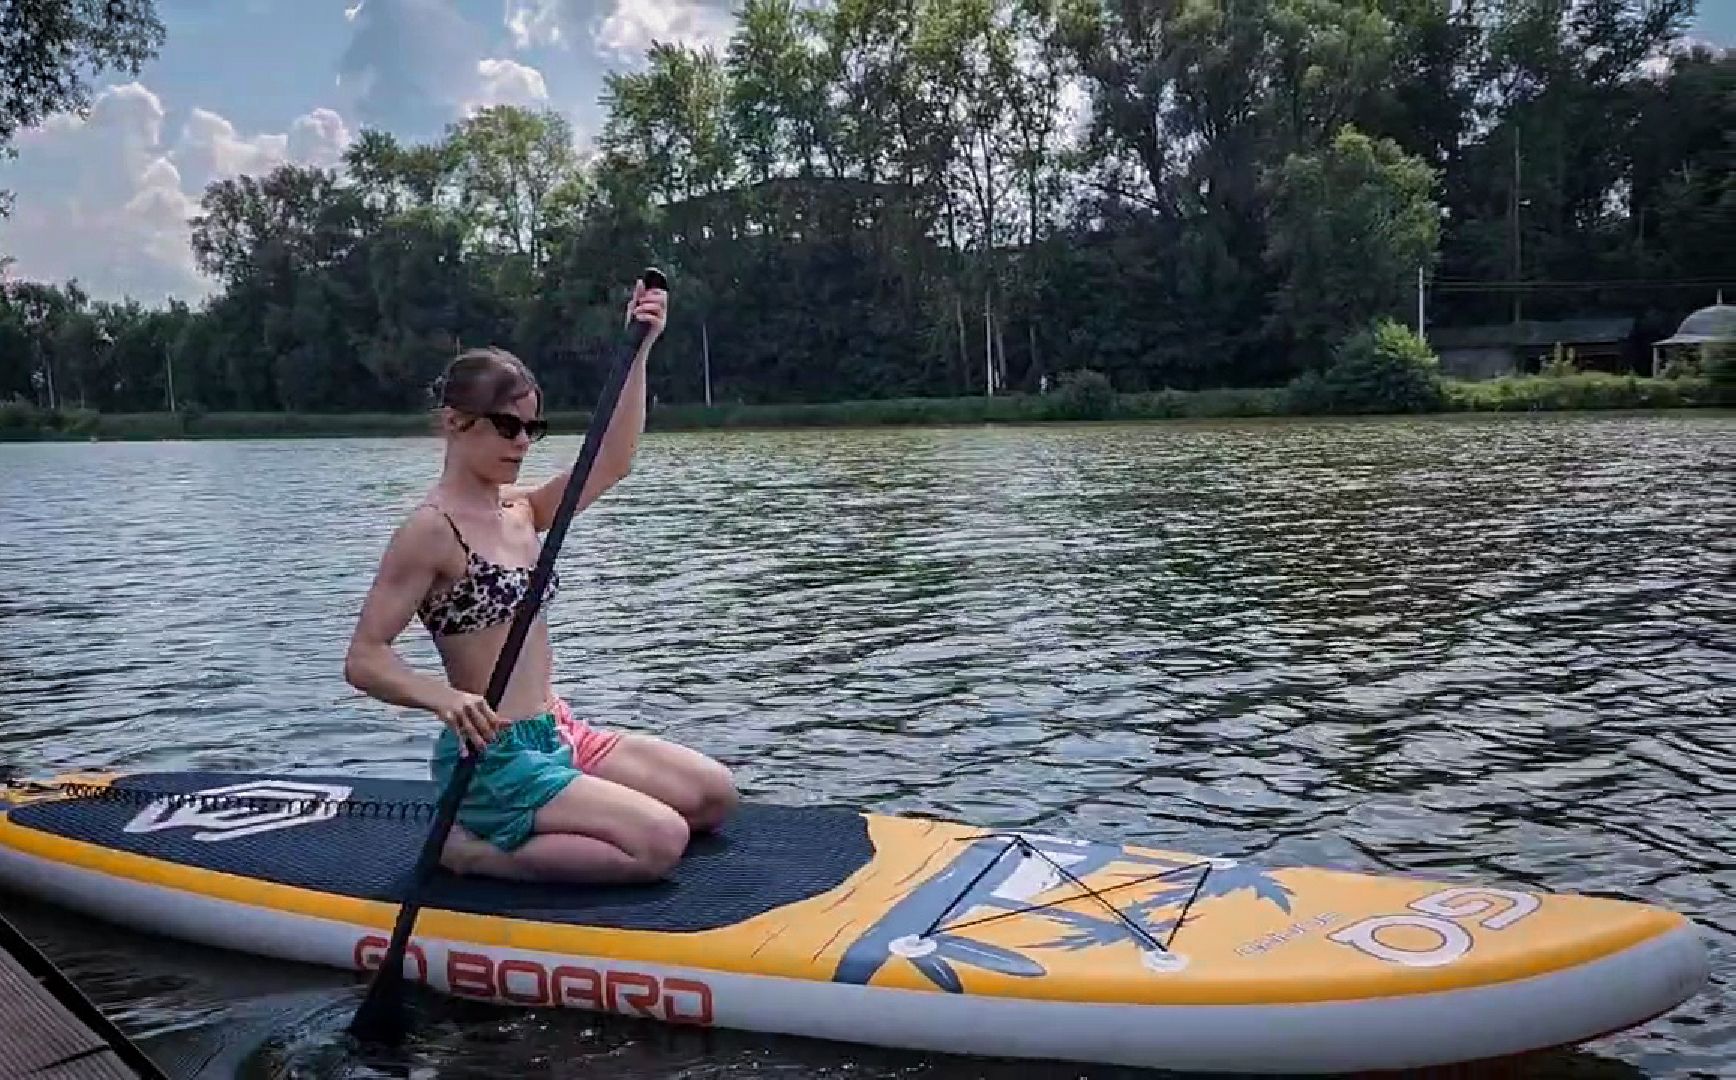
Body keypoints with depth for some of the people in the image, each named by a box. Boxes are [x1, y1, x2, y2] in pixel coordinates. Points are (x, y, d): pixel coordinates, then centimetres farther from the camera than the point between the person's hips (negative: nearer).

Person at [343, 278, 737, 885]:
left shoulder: (519, 510, 9)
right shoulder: (430, 529, -13)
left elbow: (611, 462, -1)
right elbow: (364, 659, -16)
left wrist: (638, 350, -7)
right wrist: (444, 697, -36)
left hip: (556, 735, 9)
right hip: (492, 758, -8)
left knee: (714, 796, 7)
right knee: (661, 841, -19)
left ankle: (525, 827, 10)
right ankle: (470, 849, -7)